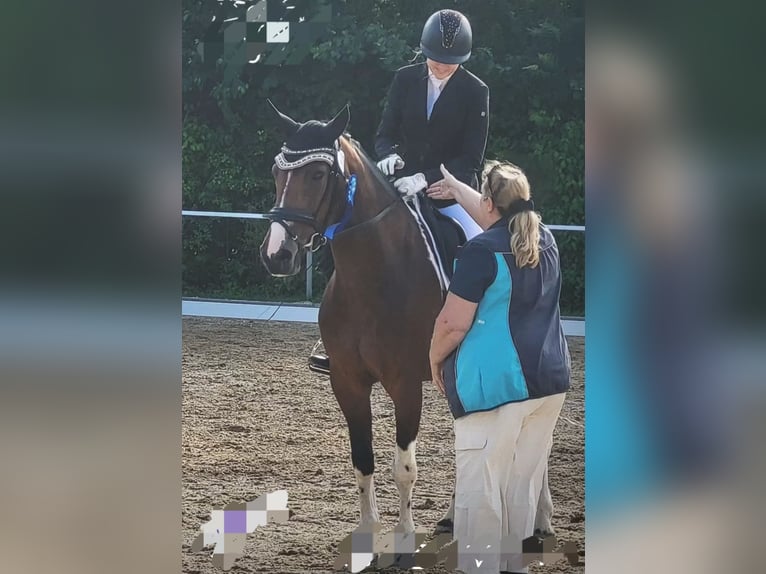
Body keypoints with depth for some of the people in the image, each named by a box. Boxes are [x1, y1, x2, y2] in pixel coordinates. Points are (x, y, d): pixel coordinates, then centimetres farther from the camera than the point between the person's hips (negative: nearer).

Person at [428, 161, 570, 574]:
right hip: (550, 378, 7)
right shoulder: (545, 240, 8)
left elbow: (453, 322, -14)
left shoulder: (481, 251, -14)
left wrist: (435, 357, 4)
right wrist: (457, 190, 41)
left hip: (497, 382, -7)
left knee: (480, 485, -2)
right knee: (525, 480, 14)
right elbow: (500, 221, 30)